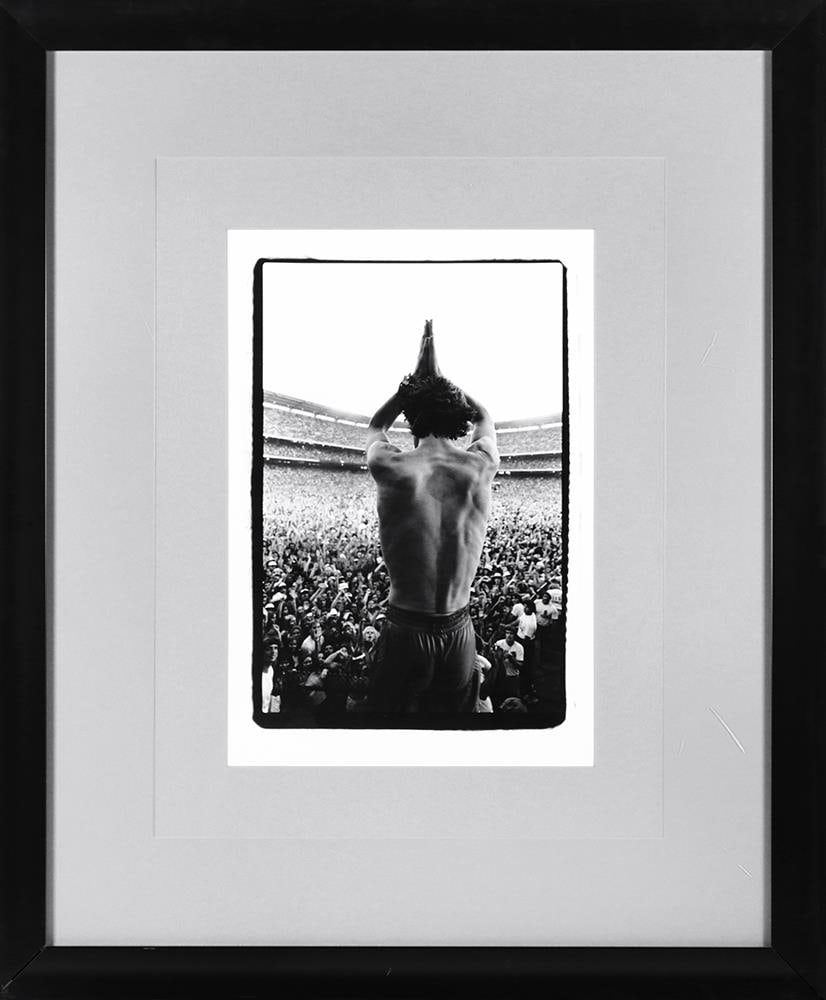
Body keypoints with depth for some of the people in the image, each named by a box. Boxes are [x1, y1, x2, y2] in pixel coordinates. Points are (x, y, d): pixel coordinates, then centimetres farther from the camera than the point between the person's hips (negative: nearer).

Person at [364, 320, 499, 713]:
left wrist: (416, 379, 17)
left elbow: (375, 426, 14)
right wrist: (437, 377, 22)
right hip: (459, 632, 2)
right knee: (452, 711, 18)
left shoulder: (390, 468, -12)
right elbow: (483, 418, 18)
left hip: (405, 631, -2)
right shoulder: (480, 467, -8)